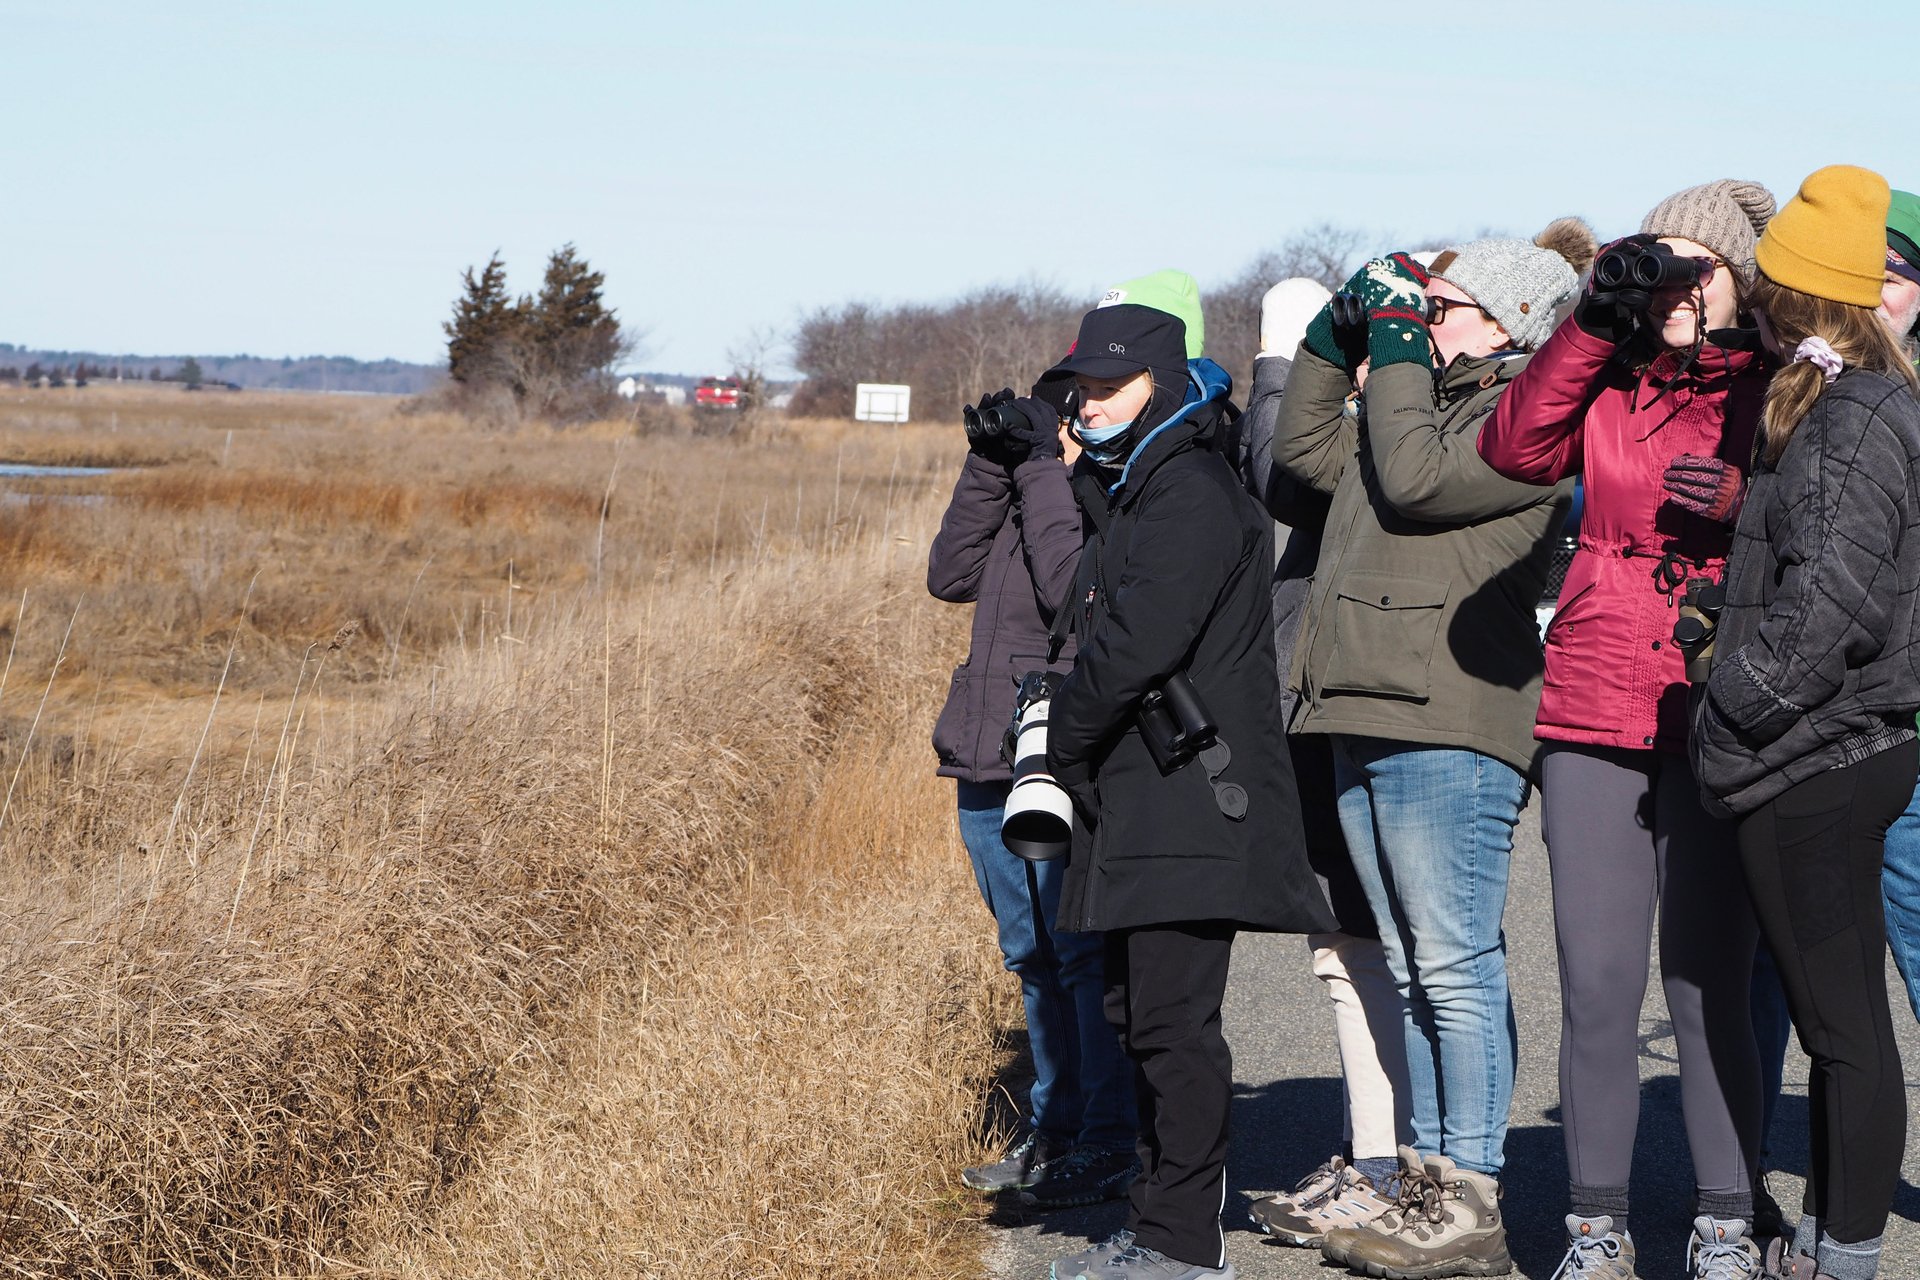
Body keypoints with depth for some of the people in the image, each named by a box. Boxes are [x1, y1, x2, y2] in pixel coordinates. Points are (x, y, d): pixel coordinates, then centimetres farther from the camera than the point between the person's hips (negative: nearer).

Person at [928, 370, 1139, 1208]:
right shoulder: (1030, 490, 16)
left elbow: (1072, 589, -22)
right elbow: (952, 575, 8)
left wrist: (1044, 469, -15)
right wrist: (992, 462, 0)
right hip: (991, 762, 8)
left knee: (1086, 953, -6)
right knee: (1033, 956, 14)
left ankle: (1112, 1141, -1)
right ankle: (1053, 1129, 22)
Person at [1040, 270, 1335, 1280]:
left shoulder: (1192, 493, -13)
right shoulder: (1129, 491, 19)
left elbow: (1137, 641, -20)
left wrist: (1069, 734, -7)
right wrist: (1078, 750, 8)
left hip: (1190, 802, -11)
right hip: (1136, 806, 11)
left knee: (1172, 1018, -9)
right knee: (1135, 1011, 14)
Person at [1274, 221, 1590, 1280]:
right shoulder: (1424, 399, 21)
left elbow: (1415, 478, -18)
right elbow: (1304, 448, 26)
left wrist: (1398, 350, -7)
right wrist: (1335, 340, 15)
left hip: (1448, 727, -10)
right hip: (1367, 724, 10)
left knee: (1454, 966, -8)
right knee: (1410, 967, 12)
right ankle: (1427, 1181, 17)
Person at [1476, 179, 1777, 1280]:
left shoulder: (1771, 394, 4)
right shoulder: (1608, 384, 11)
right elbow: (1517, 448, -5)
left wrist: (1742, 505, -18)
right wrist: (1596, 321, -9)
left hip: (1715, 725, -2)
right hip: (1593, 713, 2)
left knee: (1709, 983, -1)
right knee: (1598, 983, 0)